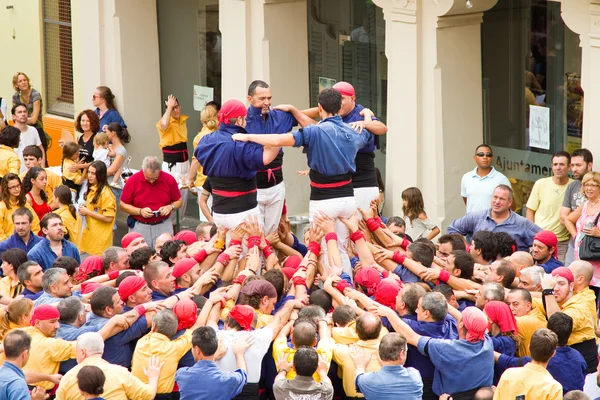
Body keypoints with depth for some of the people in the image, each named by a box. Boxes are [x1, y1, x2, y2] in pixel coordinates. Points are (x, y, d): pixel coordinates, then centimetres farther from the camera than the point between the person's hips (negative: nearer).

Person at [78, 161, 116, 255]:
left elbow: (108, 218, -20)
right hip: (89, 233, 8)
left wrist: (87, 212, -15)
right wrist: (84, 209, 5)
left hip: (100, 237, -8)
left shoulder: (106, 193, -17)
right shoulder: (92, 189, 9)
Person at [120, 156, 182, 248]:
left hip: (163, 226, 1)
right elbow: (123, 205, 0)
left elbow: (178, 201, 9)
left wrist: (170, 207, -13)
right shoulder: (133, 180, -7)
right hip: (139, 227, -1)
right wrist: (140, 211, -14)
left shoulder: (169, 179, -4)